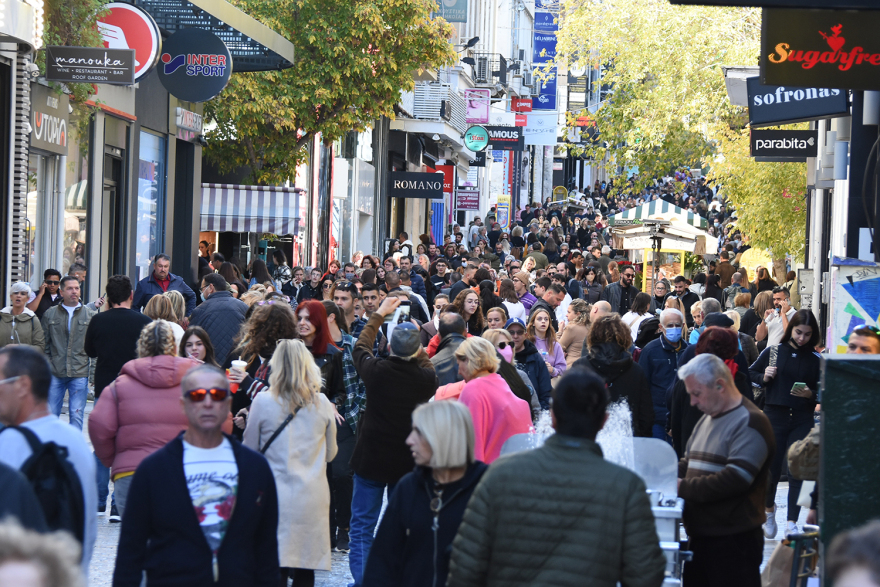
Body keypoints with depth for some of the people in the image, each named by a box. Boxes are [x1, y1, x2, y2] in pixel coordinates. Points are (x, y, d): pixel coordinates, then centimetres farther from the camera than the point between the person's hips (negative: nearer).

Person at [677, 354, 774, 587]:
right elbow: (688, 464, 24)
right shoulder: (707, 420, 18)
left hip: (733, 540, -9)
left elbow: (735, 479, -23)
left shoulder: (749, 423, -13)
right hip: (700, 537, 9)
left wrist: (683, 487, -20)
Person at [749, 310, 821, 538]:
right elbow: (751, 373, 10)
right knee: (771, 467, 4)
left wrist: (810, 394, -15)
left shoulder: (815, 360, 3)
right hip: (775, 416, 0)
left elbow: (822, 391, 5)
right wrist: (763, 378, -10)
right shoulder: (773, 352, 2)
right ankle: (769, 510, 31)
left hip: (803, 419, 0)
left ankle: (792, 523, 0)